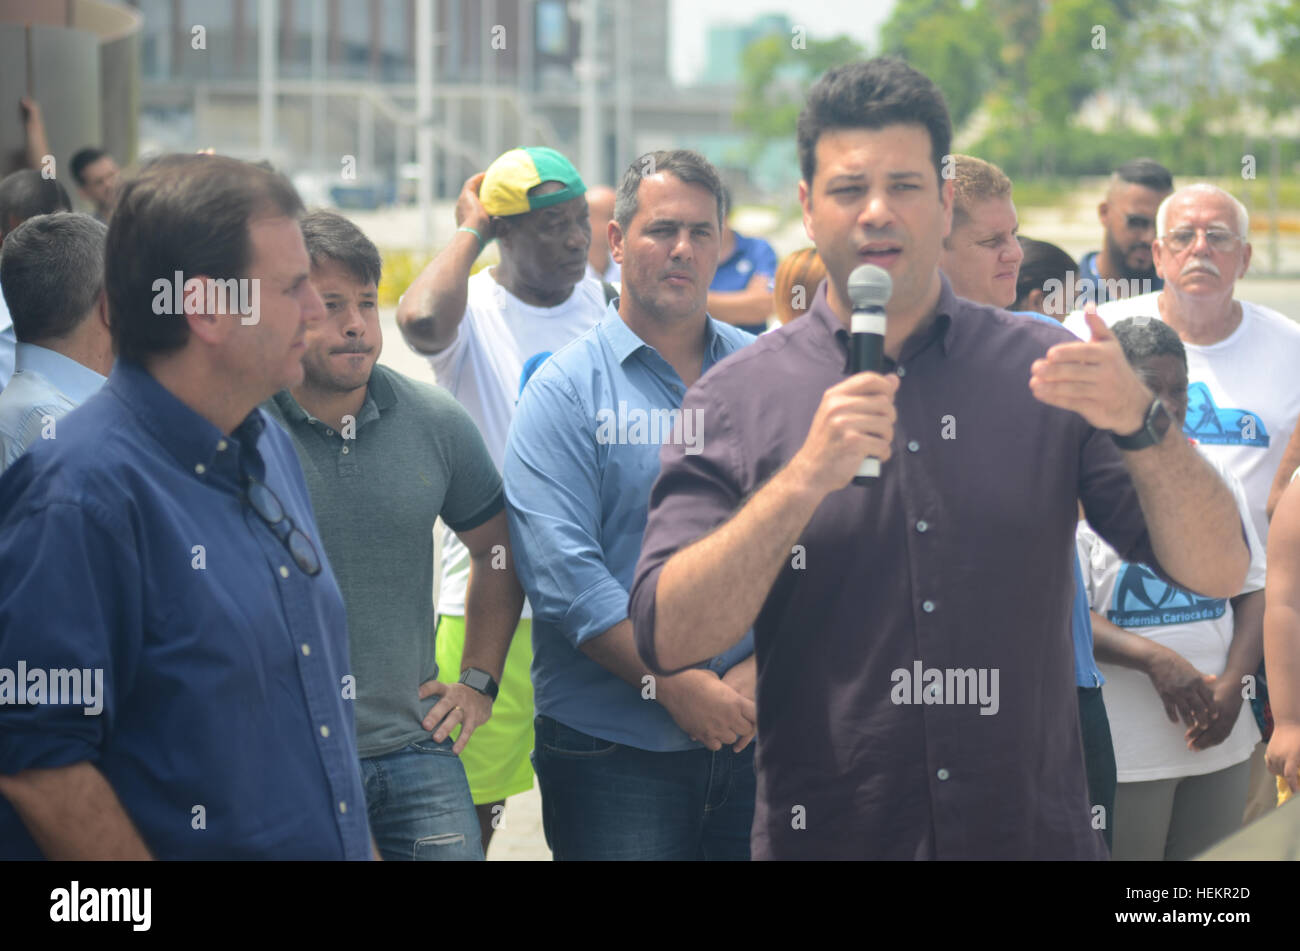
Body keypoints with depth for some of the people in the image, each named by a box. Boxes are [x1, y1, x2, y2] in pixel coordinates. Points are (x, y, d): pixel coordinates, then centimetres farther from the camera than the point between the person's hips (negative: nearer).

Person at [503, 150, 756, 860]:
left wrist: (763, 669, -10)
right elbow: (562, 573, -13)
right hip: (612, 747, -3)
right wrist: (678, 686, -17)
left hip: (755, 736, 3)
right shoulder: (565, 390, -2)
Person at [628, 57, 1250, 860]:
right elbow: (669, 639, -12)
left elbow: (1219, 573, -4)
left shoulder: (1046, 372, 1)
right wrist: (804, 479, -22)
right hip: (825, 837, -1)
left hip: (1034, 832, 1)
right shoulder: (735, 400, -1)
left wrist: (1141, 424, -21)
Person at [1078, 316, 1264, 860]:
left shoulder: (1213, 478, 13)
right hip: (1124, 749, -5)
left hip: (1219, 741, 5)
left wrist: (1232, 684, -5)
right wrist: (1155, 659, -23)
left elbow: (1254, 590, 11)